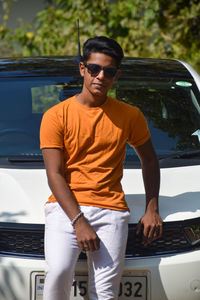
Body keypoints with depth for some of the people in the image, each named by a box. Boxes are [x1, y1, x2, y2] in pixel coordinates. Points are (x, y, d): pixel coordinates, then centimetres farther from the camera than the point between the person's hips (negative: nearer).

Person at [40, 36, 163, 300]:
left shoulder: (130, 116, 12)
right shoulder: (56, 116, 3)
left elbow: (149, 160, 25)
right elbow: (54, 175, -2)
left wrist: (152, 210, 11)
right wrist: (79, 221, -14)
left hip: (111, 210, 2)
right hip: (66, 207, -1)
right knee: (59, 271, -28)